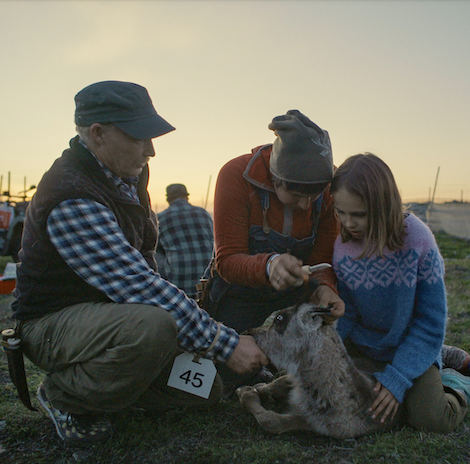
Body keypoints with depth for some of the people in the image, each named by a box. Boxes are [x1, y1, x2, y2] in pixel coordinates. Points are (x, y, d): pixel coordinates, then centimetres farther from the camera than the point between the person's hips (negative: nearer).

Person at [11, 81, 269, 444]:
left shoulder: (128, 173, 2)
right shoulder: (71, 200, -29)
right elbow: (141, 288, -35)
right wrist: (226, 344, -32)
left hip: (114, 306, 8)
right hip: (56, 322, -8)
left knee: (205, 389, 3)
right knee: (152, 325, -39)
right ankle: (64, 396, -10)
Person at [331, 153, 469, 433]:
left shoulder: (417, 239, -24)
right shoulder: (342, 246, -15)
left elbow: (431, 322, -17)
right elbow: (346, 314, -4)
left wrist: (397, 378, -22)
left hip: (413, 345, -4)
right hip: (362, 343, 4)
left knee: (430, 420, -22)